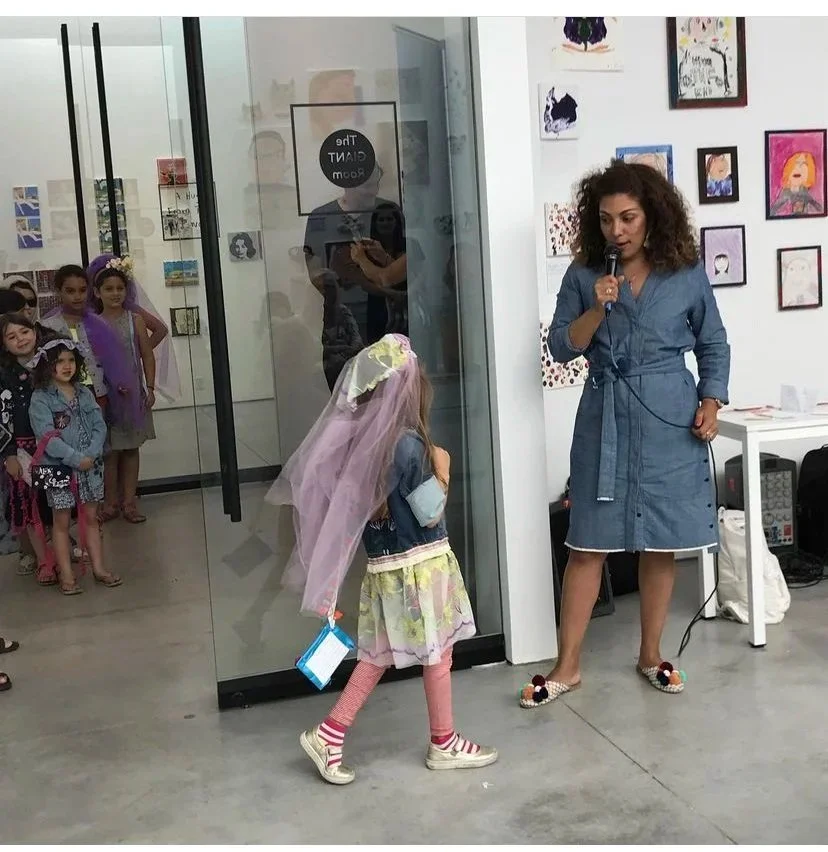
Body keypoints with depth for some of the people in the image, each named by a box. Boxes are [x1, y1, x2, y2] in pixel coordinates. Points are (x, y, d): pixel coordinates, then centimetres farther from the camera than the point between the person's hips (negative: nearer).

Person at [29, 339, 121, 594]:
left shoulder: (85, 394, 5)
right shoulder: (40, 399, -9)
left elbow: (99, 427, 0)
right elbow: (47, 437, -17)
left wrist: (91, 455, -15)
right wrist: (76, 459, -21)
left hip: (90, 465, 4)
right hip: (58, 468, -4)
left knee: (90, 517, 12)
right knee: (61, 521, 5)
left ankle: (99, 568, 20)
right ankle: (66, 576, 11)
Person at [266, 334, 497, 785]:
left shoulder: (360, 438, -1)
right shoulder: (409, 445, -23)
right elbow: (431, 512, -18)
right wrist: (442, 469, -5)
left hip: (385, 564, 7)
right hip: (419, 565, -7)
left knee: (379, 655, 16)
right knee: (437, 653, 10)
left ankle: (328, 734, 16)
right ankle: (444, 744, 26)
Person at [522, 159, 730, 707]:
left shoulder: (687, 273, 0)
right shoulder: (584, 275, 1)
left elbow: (714, 344, 8)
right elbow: (561, 348, -2)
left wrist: (711, 402, -4)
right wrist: (598, 308, -16)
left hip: (669, 420, 0)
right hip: (605, 419, 0)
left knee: (662, 542, 7)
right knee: (588, 543, 2)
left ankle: (651, 654, 25)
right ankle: (569, 665, 11)